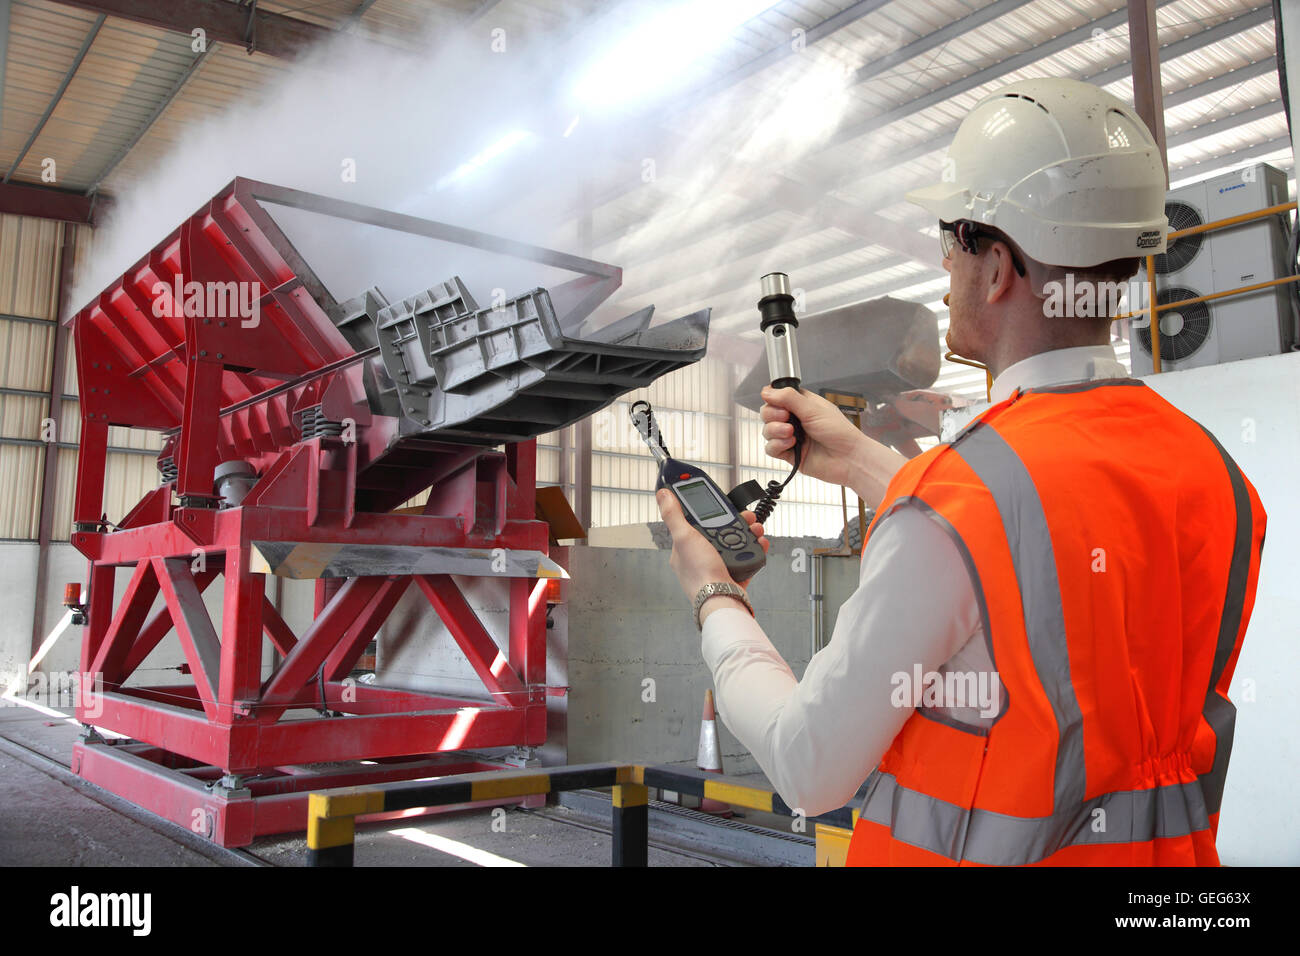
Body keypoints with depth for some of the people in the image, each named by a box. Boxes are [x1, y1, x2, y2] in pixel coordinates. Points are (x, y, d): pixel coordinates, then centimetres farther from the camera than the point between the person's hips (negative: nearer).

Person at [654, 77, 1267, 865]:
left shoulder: (952, 510, -28)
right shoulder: (1216, 474, -6)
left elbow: (810, 770, -19)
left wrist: (716, 601, -3)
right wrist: (861, 462, 14)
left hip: (979, 851, -7)